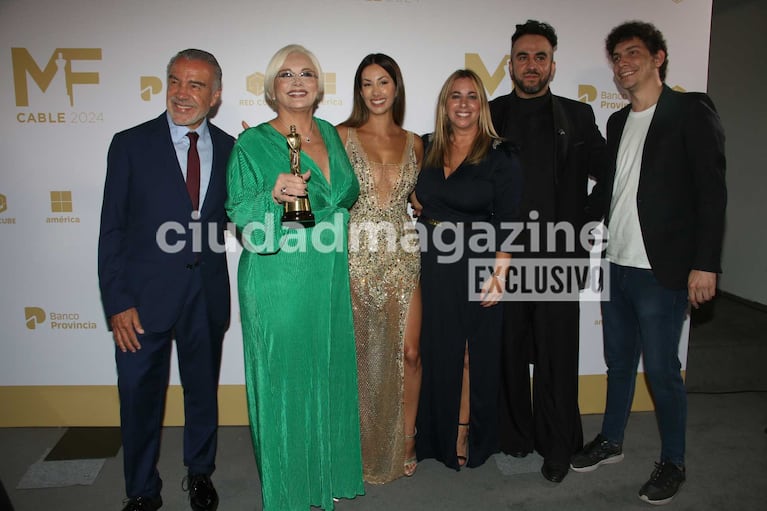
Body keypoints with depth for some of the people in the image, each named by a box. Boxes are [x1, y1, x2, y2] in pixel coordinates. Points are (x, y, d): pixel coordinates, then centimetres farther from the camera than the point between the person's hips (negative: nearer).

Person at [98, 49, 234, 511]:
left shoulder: (229, 149, 2)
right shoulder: (131, 145, -5)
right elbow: (113, 229, -6)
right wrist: (117, 302, -10)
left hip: (207, 295, 2)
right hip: (145, 296, -2)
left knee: (204, 390, 18)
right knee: (140, 397, 11)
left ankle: (200, 473, 42)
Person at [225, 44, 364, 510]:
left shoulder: (330, 133, 9)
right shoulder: (252, 143, -6)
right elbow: (239, 217, -11)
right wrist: (275, 196, -26)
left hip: (330, 282, 5)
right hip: (277, 283, -5)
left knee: (329, 376, 14)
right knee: (283, 381, 4)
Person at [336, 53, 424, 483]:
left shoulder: (414, 142, 11)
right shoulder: (342, 136, 2)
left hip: (402, 258, 3)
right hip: (356, 259, -2)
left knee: (408, 353, 4)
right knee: (357, 354, 5)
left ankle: (405, 443, 24)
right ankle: (361, 448, 24)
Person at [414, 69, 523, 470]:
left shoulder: (500, 157, -4)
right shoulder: (428, 151, 9)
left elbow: (508, 224, -8)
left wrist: (498, 275, -14)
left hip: (476, 271, -4)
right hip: (433, 269, 4)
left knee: (475, 353, 7)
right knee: (437, 351, 11)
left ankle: (469, 437, 24)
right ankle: (439, 435, 28)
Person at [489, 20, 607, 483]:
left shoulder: (578, 116, 9)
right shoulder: (490, 115, 8)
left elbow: (610, 172, 12)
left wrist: (587, 220, -1)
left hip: (558, 257, 0)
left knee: (557, 355, 6)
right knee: (510, 351, 10)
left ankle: (557, 446, 24)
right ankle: (515, 435, 28)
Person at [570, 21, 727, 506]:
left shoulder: (692, 110, -4)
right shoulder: (618, 121, 15)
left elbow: (712, 191, -10)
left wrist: (705, 264, -16)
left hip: (661, 270, -6)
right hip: (615, 266, 6)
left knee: (662, 369, 2)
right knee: (619, 362, 17)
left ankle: (673, 462, 22)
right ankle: (611, 441, 33)